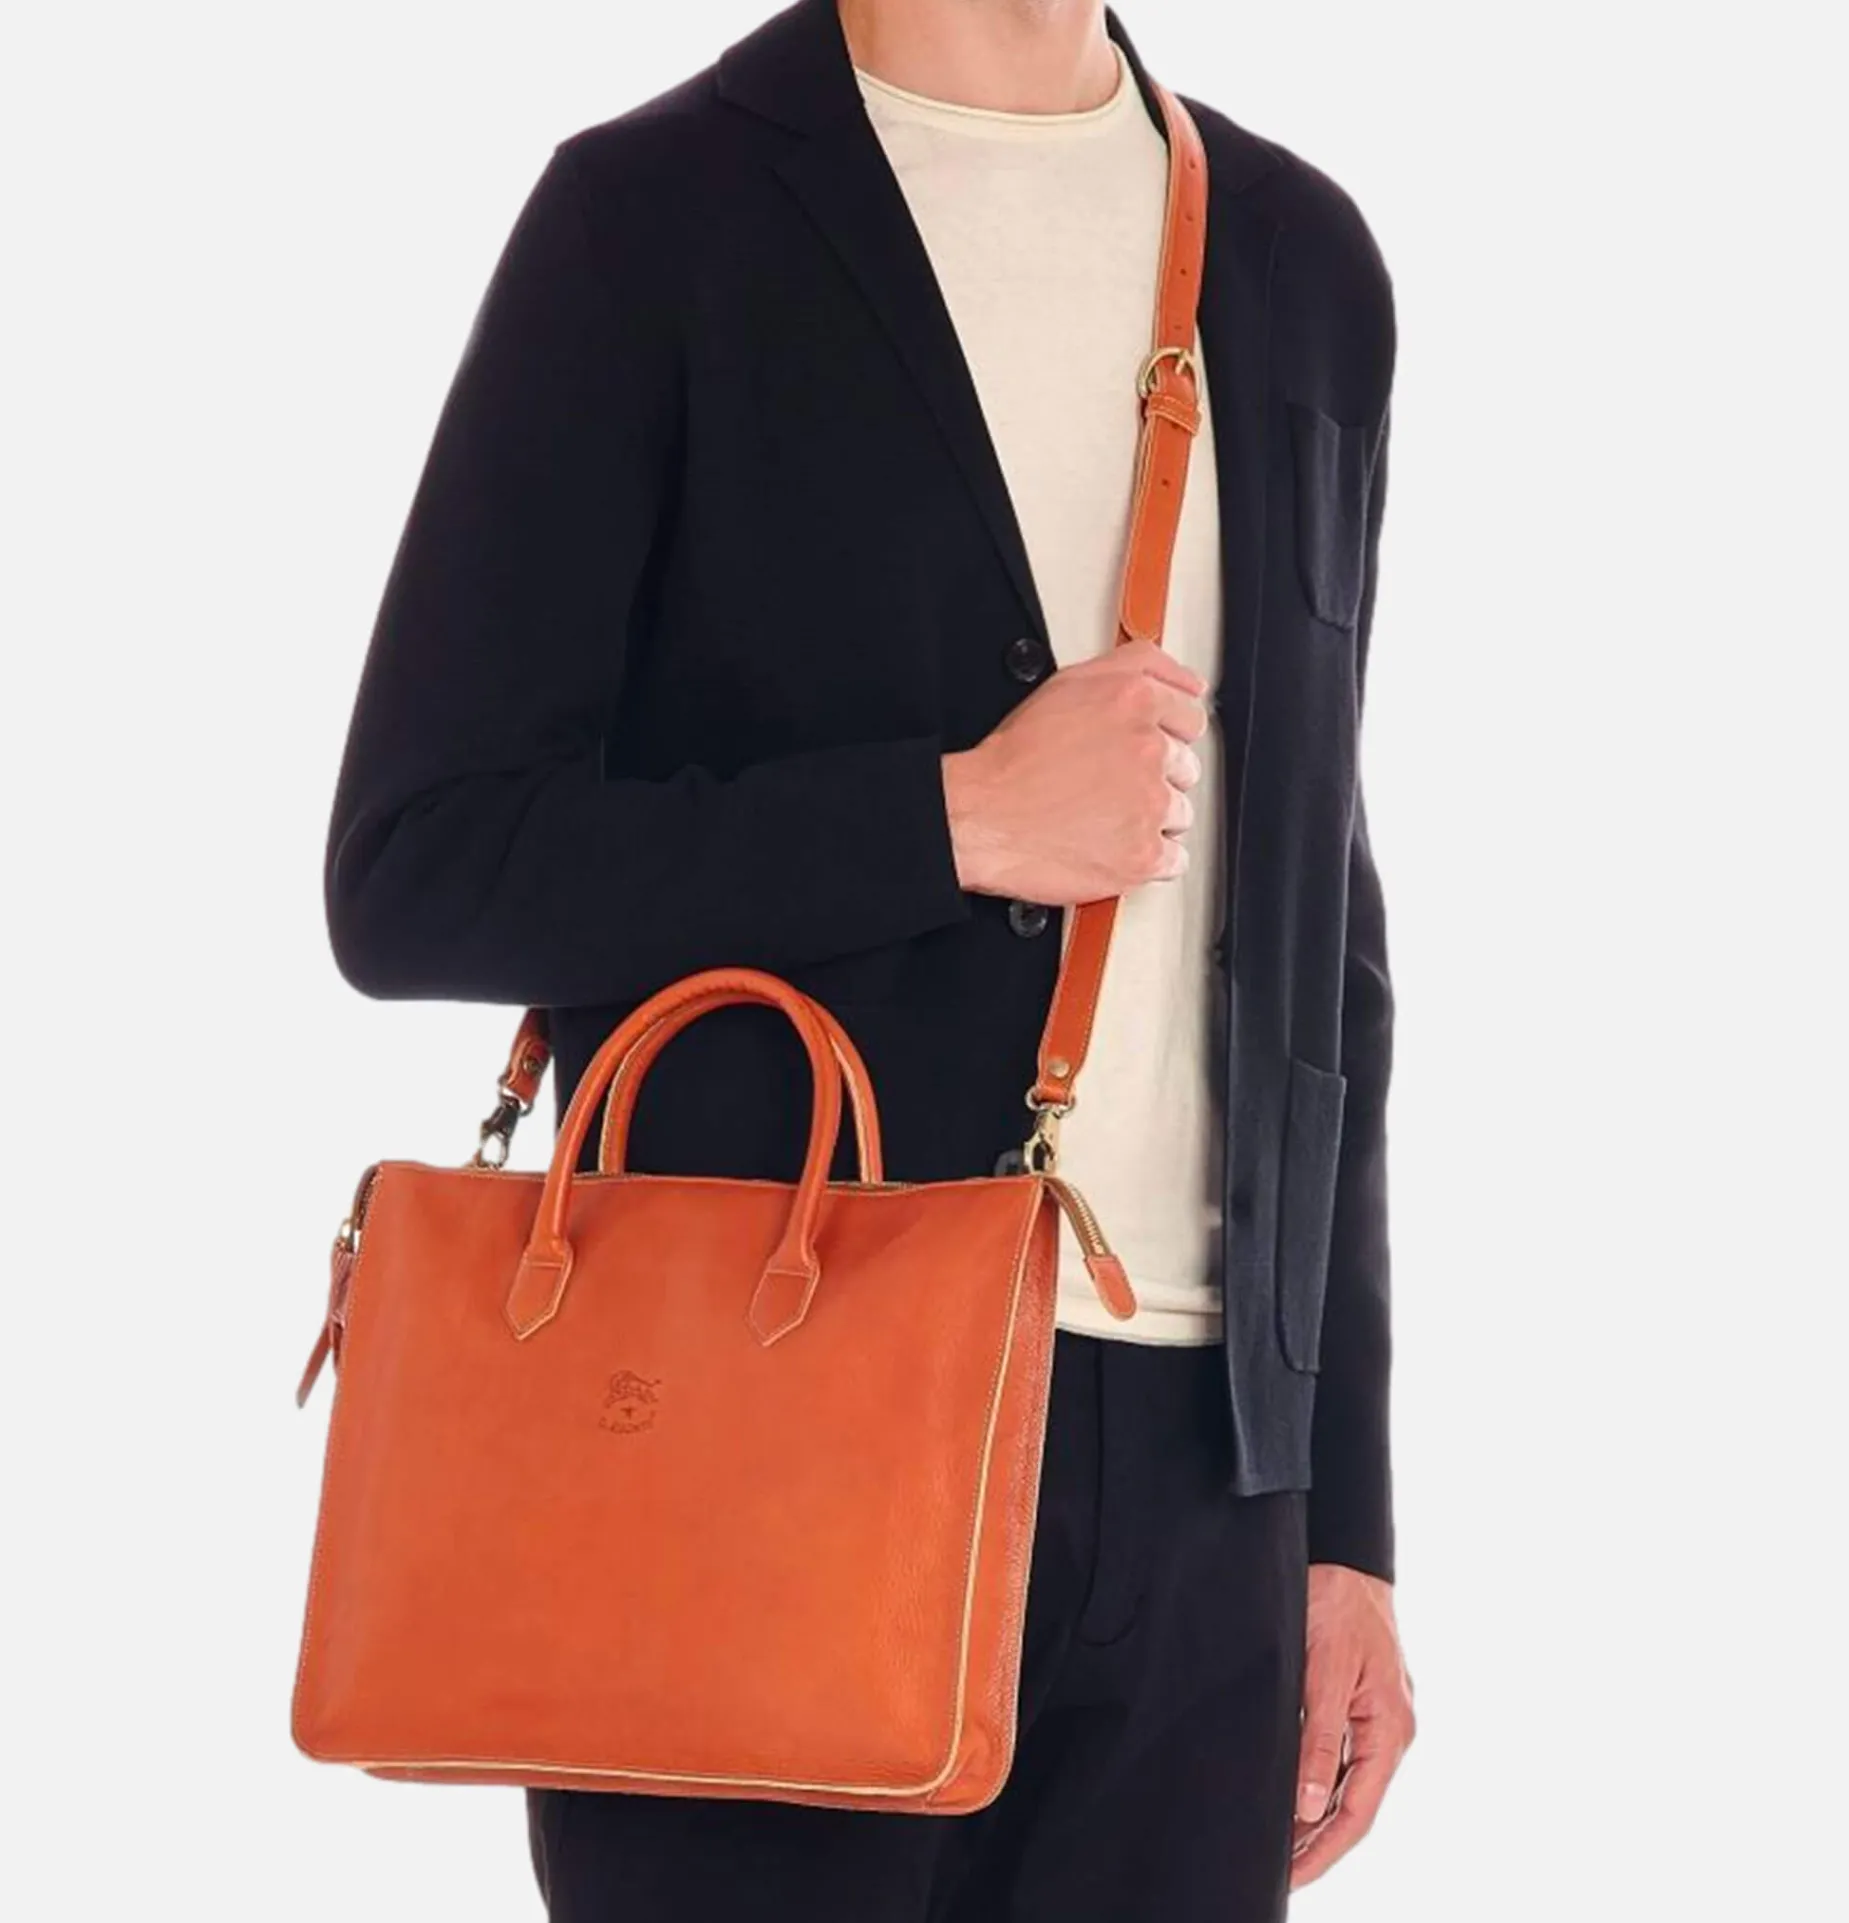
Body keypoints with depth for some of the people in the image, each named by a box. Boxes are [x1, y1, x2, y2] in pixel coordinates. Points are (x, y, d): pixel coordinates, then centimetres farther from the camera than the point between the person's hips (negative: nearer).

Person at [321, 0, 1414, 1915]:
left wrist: (1343, 1513, 11)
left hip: (1195, 1472, 4)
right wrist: (956, 817, -13)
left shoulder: (1301, 262, 12)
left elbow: (1311, 952, 15)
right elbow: (415, 873, -6)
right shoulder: (661, 223, -2)